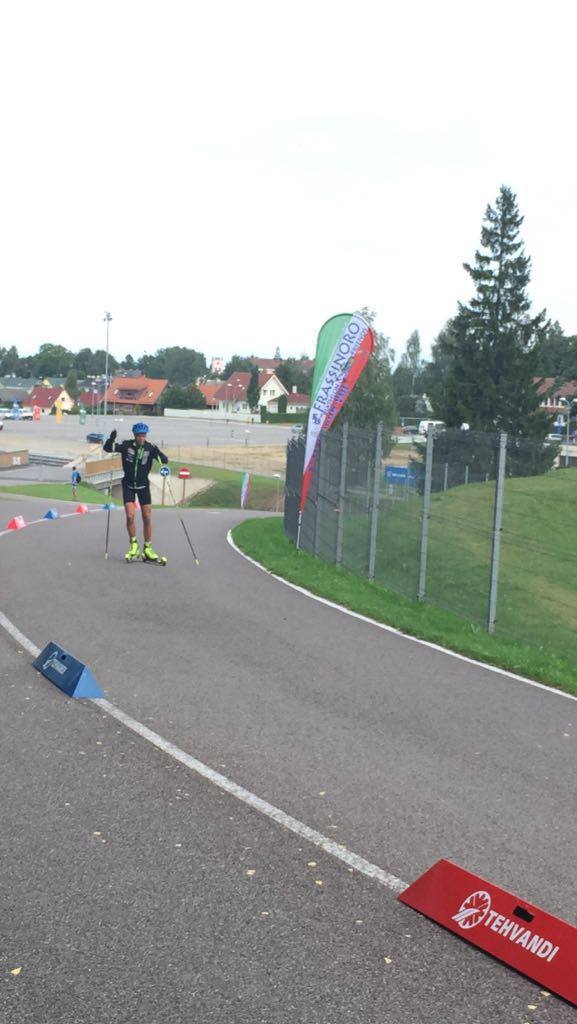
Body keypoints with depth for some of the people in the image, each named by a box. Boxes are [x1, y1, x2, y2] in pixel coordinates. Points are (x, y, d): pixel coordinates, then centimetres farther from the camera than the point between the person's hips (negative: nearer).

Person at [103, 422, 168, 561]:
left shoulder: (150, 448, -10)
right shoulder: (126, 445, -12)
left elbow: (164, 460, -18)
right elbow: (107, 448, -15)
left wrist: (159, 454, -40)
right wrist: (111, 439, -36)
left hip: (143, 486, 1)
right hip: (128, 485, -1)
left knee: (147, 517, 1)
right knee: (130, 516, -11)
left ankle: (147, 548, 13)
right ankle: (134, 544, 10)